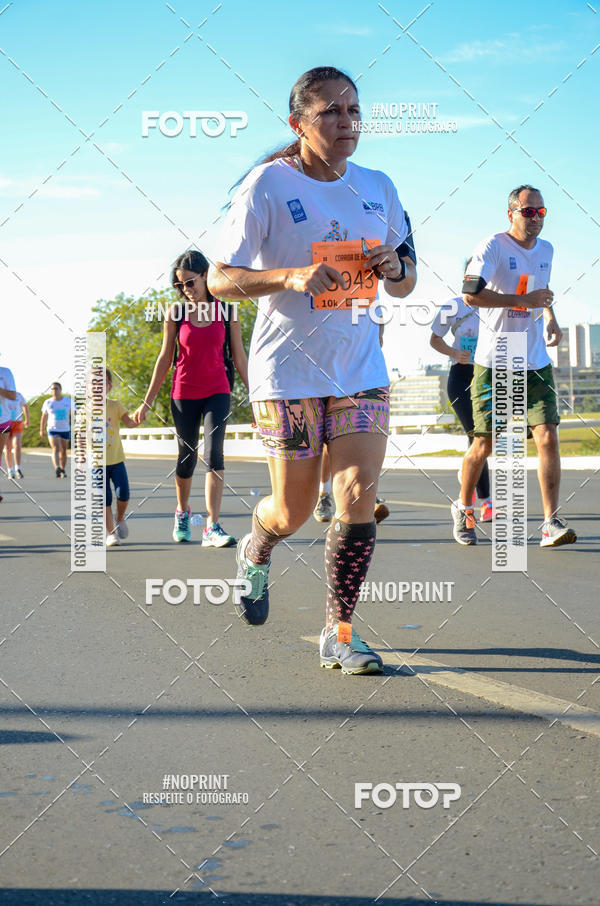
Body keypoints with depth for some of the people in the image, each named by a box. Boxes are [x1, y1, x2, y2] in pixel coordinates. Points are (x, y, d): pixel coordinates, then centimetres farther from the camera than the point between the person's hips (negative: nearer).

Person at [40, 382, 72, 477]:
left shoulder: (68, 401, -2)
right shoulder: (48, 402, -2)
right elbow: (44, 417, 7)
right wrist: (41, 430, 9)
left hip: (65, 430, 2)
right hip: (53, 429, -2)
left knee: (63, 451, 11)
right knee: (56, 449, -20)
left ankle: (62, 470, 25)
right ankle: (57, 469, -37)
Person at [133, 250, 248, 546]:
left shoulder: (226, 309, -2)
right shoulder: (176, 312, -2)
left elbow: (239, 356, 4)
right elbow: (165, 358, 4)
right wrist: (147, 402, 4)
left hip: (217, 392, -1)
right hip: (184, 394, 1)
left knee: (213, 453, -16)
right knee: (187, 458, 10)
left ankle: (212, 528, -18)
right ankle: (182, 512, 36)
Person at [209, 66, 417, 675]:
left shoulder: (378, 188, 7)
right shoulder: (268, 184, -8)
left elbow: (404, 283, 16)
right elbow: (219, 279, -9)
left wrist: (395, 270, -8)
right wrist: (292, 276, -25)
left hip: (361, 366, 4)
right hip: (287, 367, -3)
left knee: (359, 496, -7)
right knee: (294, 511, 5)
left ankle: (339, 634, 6)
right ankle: (254, 552, 42)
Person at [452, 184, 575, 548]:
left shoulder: (546, 250, 12)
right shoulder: (494, 246, -9)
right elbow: (470, 293, -22)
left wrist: (552, 319, 14)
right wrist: (522, 300, -22)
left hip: (536, 363, 5)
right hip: (494, 363, -5)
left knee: (548, 436, -9)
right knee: (484, 445, 2)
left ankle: (551, 523, -7)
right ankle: (463, 509, 26)